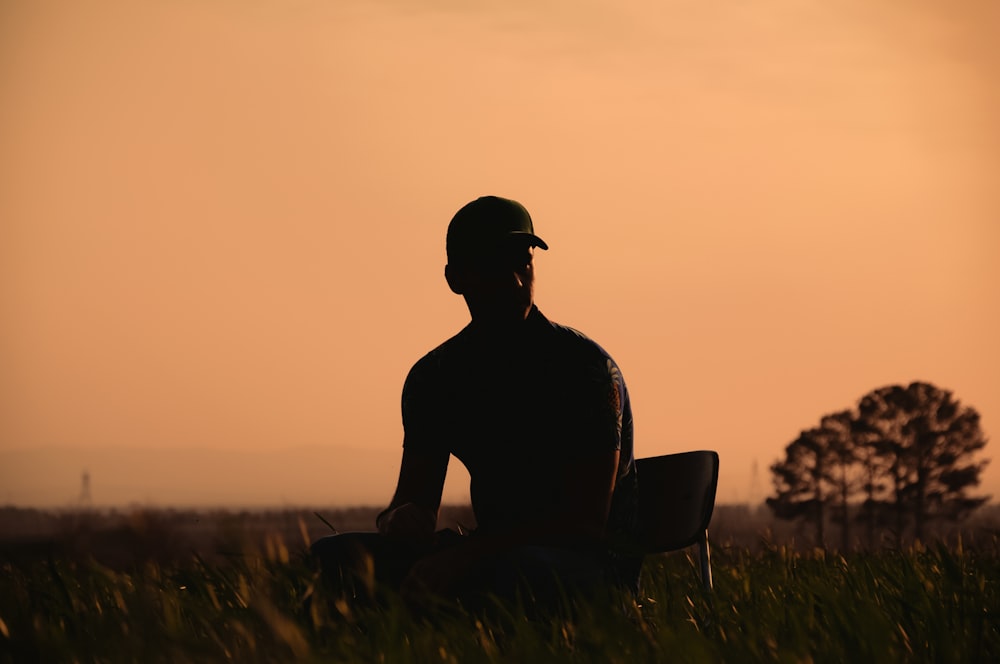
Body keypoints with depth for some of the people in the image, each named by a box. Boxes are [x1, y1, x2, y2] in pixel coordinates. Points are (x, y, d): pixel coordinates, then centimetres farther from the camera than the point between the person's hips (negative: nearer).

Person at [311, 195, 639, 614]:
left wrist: (462, 555, -28)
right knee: (336, 555, -13)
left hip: (592, 562, -6)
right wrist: (400, 520, -22)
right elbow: (415, 498, 7)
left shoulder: (583, 365, -11)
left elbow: (586, 517, -18)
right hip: (492, 553, 6)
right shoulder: (435, 376, 7)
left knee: (524, 571, -42)